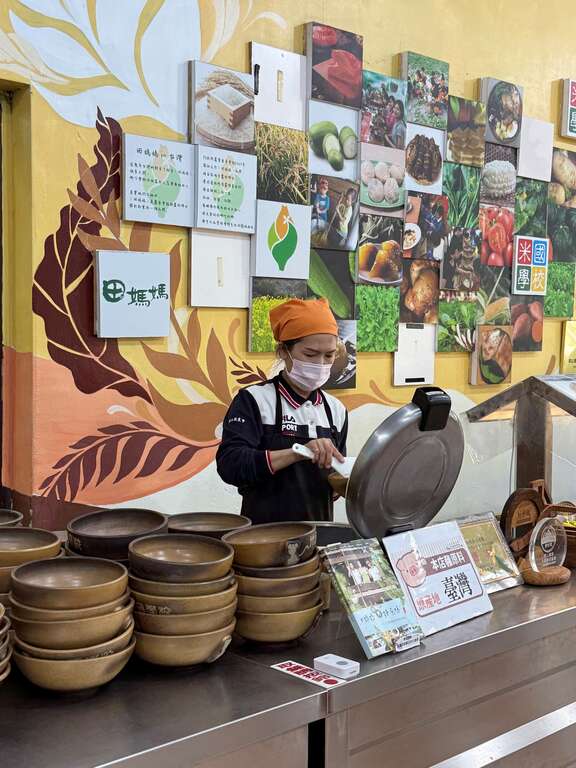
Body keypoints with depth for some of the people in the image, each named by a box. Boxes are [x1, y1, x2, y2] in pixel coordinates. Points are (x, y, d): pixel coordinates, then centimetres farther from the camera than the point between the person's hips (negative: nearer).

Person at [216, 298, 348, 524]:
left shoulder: (336, 410, 10)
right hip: (265, 531, -5)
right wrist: (298, 452, -23)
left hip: (318, 531, 5)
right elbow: (229, 464, -16)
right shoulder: (254, 400, -3)